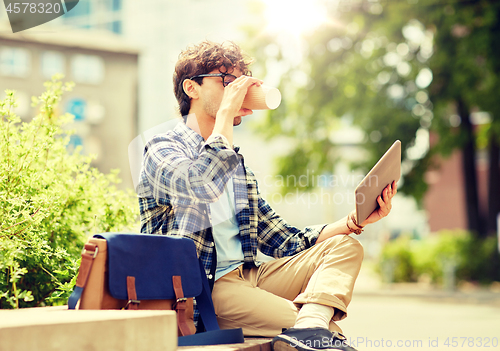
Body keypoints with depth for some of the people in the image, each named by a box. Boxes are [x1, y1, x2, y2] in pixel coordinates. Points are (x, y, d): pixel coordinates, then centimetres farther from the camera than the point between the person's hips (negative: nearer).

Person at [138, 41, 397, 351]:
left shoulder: (236, 164, 24)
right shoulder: (163, 148, 0)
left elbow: (287, 244, 21)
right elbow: (201, 186, -26)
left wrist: (355, 221, 8)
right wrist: (227, 112, -13)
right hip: (205, 288, -9)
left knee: (345, 246, -12)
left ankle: (309, 326, -34)